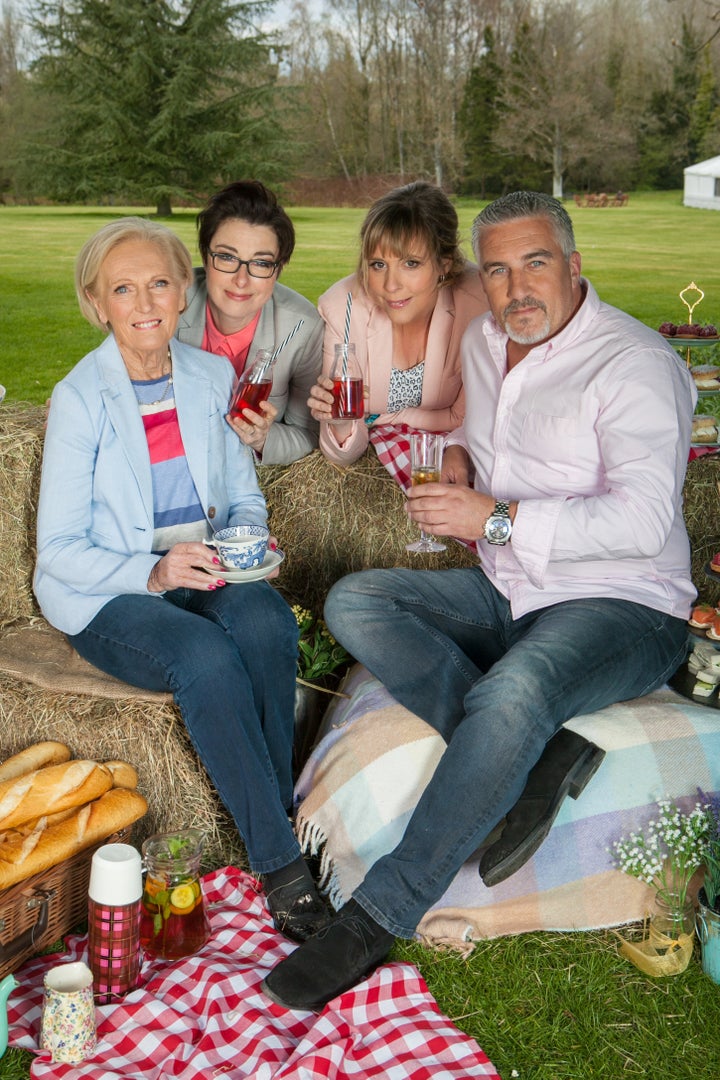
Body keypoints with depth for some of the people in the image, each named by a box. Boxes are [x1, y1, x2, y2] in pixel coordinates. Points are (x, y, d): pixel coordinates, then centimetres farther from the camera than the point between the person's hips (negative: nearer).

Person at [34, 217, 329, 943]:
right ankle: (281, 867, -26)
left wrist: (246, 537, -9)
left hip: (205, 576, 4)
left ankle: (276, 817, -17)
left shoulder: (212, 377, 5)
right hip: (105, 597, -4)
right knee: (205, 656, -34)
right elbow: (59, 549, -10)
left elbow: (244, 493, 15)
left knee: (265, 618, -31)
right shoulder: (80, 398, -9)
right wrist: (152, 572, -25)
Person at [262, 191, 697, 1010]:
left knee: (515, 689, -38)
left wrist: (496, 518, -24)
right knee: (353, 602, -12)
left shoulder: (635, 364, -14)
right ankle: (535, 754, -21)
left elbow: (643, 523, -24)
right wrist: (460, 455, 8)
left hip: (622, 609, -8)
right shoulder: (484, 341, 10)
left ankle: (380, 914, -24)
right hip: (502, 595, 8)